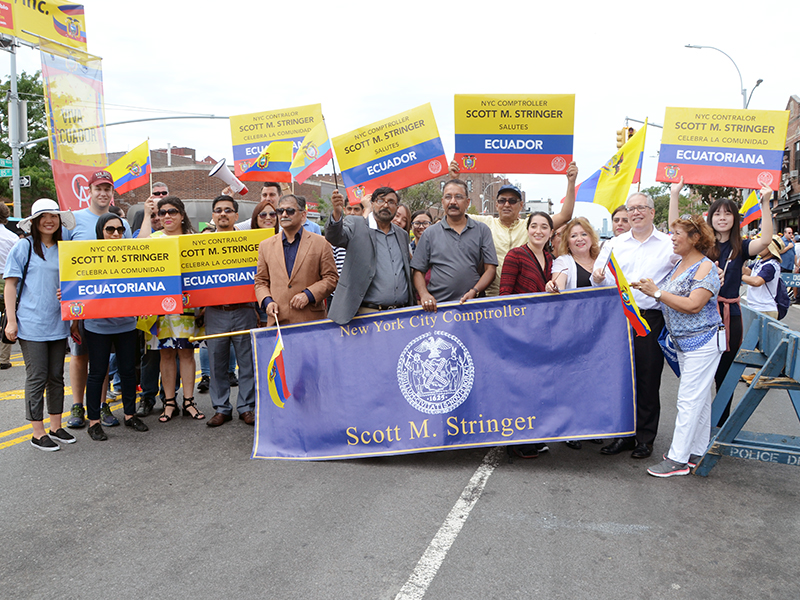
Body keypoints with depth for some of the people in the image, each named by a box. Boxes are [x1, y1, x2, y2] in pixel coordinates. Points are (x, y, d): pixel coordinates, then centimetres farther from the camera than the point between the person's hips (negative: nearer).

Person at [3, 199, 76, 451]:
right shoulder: (23, 247, -3)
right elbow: (10, 284, -4)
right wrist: (11, 320, -9)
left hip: (58, 324, 5)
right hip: (31, 324, -5)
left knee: (56, 376, 12)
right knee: (37, 378, 0)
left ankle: (56, 426, 24)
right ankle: (38, 433, 10)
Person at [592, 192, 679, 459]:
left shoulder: (669, 245, 6)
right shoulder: (614, 244, 13)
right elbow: (604, 282, 12)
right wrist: (598, 278, -10)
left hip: (652, 319, -2)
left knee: (649, 378, 3)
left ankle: (645, 437, 17)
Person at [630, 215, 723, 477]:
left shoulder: (705, 267, -15)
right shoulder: (679, 264, 11)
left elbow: (693, 305, -25)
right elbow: (674, 298, 17)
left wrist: (657, 292, -22)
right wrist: (646, 287, 3)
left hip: (702, 343, -9)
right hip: (684, 343, 9)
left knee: (689, 400, -5)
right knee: (699, 398, 16)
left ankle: (678, 459, 0)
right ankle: (696, 452, 26)